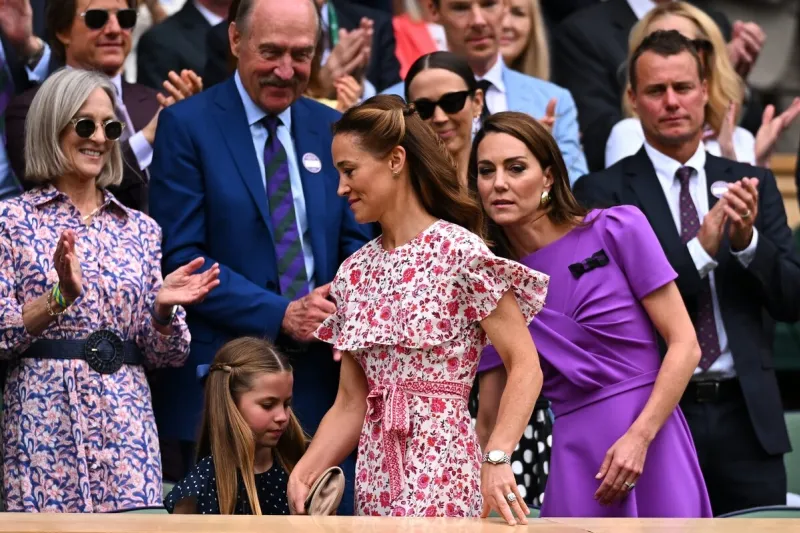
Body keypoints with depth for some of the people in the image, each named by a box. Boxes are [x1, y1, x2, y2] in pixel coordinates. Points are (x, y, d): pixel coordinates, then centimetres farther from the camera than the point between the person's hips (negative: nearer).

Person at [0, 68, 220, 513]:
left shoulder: (140, 230, 13)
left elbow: (165, 354, 12)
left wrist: (164, 309, -9)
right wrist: (60, 297, -20)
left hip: (126, 429, 3)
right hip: (45, 426, -3)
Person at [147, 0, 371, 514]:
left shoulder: (331, 129, 12)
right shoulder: (186, 125, -2)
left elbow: (356, 241, 13)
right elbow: (181, 258, -8)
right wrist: (280, 314, -16)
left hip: (323, 371, 4)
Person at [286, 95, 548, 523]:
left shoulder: (459, 252, -7)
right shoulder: (354, 273, 13)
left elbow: (525, 367, -12)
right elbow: (350, 405, 13)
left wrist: (496, 459, -24)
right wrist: (302, 473, -2)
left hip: (440, 467, -6)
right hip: (375, 476, 6)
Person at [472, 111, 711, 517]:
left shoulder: (618, 231, -1)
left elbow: (684, 344, -4)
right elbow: (489, 418, 13)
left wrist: (639, 438, -14)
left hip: (651, 447, -2)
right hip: (576, 461, 2)